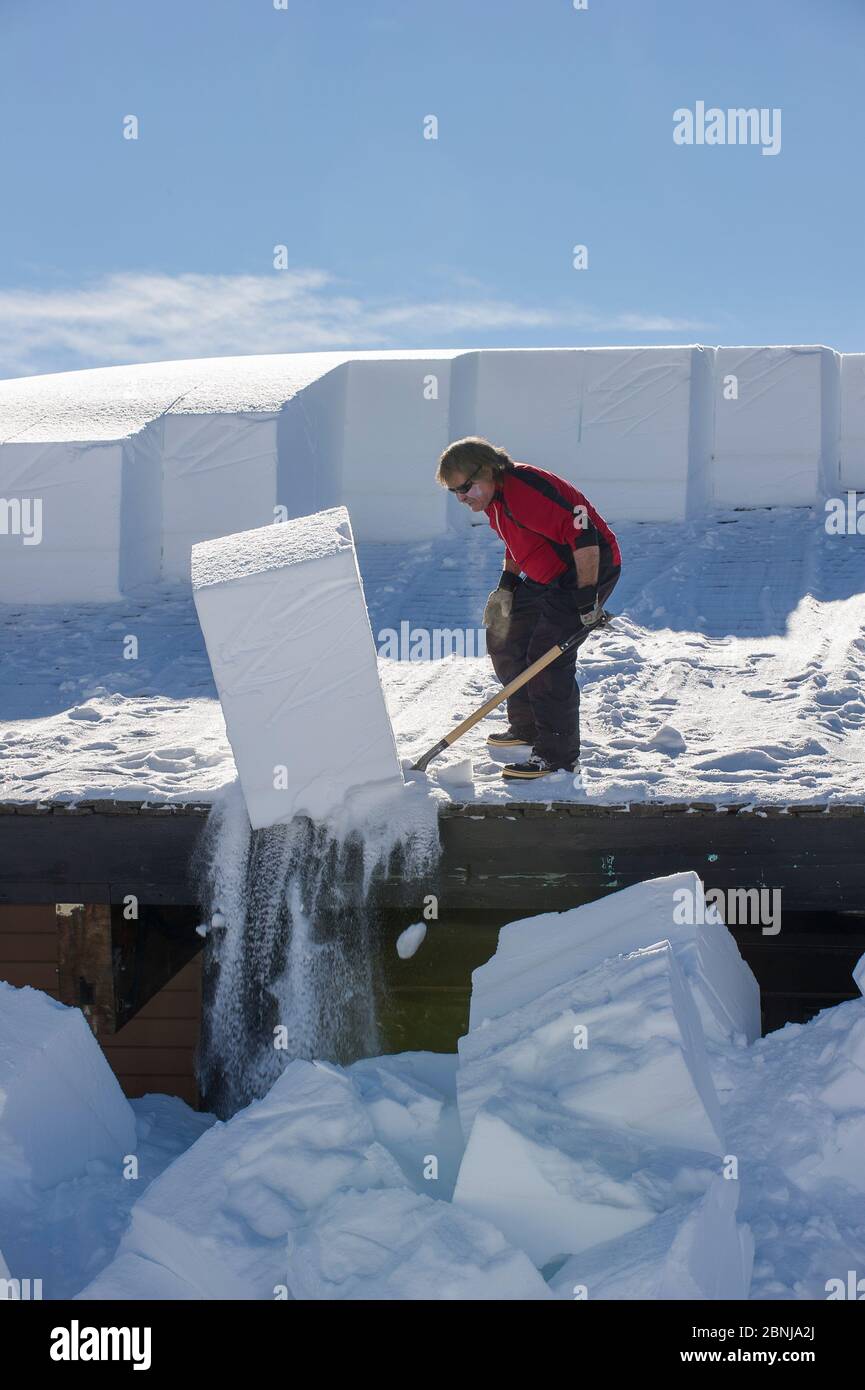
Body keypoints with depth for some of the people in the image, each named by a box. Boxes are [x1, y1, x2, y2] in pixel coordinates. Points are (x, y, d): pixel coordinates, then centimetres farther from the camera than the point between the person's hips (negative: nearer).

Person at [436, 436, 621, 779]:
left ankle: (558, 755, -11)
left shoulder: (526, 489, -28)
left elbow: (582, 535, -30)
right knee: (505, 640, 13)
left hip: (589, 569, -11)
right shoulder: (493, 496, 5)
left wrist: (587, 598, -29)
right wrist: (507, 585, 12)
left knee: (547, 658, -17)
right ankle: (527, 728, 28)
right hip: (545, 577, 11)